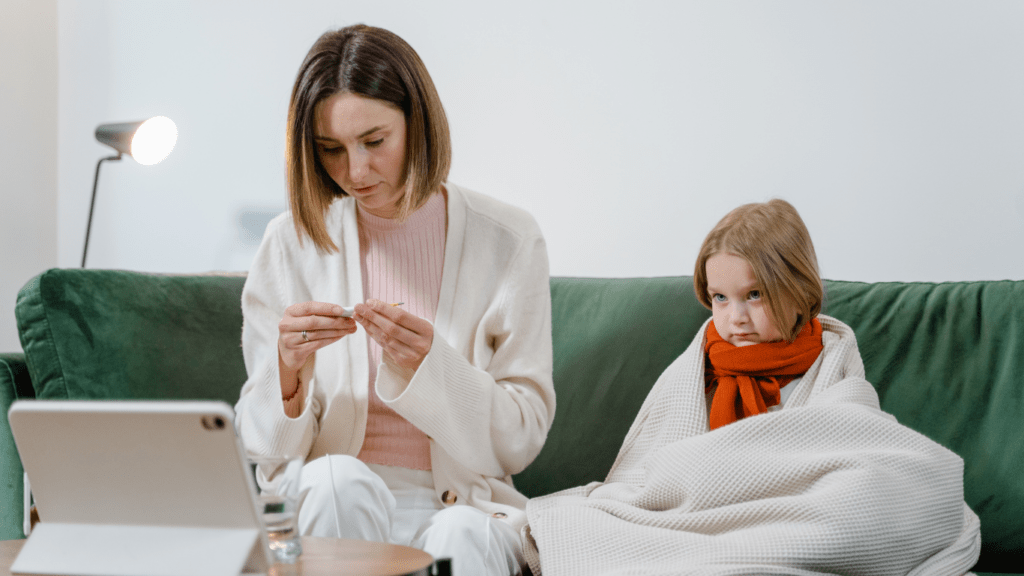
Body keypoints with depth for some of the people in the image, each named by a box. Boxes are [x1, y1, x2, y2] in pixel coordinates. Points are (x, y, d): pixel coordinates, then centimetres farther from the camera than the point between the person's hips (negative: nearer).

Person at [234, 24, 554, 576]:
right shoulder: (293, 243, 3)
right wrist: (289, 370, -18)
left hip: (461, 505, -2)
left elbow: (521, 438, -1)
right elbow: (266, 447, 3)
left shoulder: (507, 241, 0)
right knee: (337, 480, -32)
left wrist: (426, 367, -18)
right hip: (330, 509, 2)